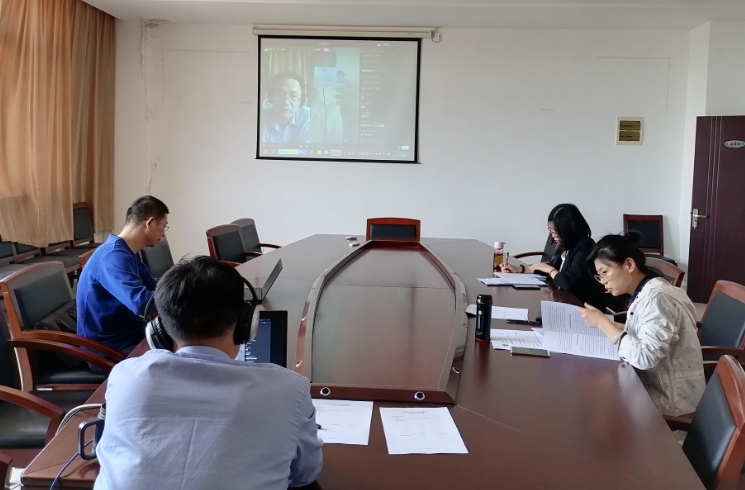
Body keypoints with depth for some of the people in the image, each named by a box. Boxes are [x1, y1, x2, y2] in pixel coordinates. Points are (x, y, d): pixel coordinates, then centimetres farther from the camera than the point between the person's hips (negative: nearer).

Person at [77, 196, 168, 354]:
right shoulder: (114, 256, -24)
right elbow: (141, 302, -36)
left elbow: (153, 286, 15)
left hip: (127, 331, 10)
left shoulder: (128, 252, 7)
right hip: (107, 347, -9)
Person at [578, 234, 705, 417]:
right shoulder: (646, 292, 5)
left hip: (670, 398, -7)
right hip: (656, 385, 7)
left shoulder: (656, 298, -22)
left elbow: (645, 357, -30)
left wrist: (603, 323, -24)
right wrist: (607, 325, -6)